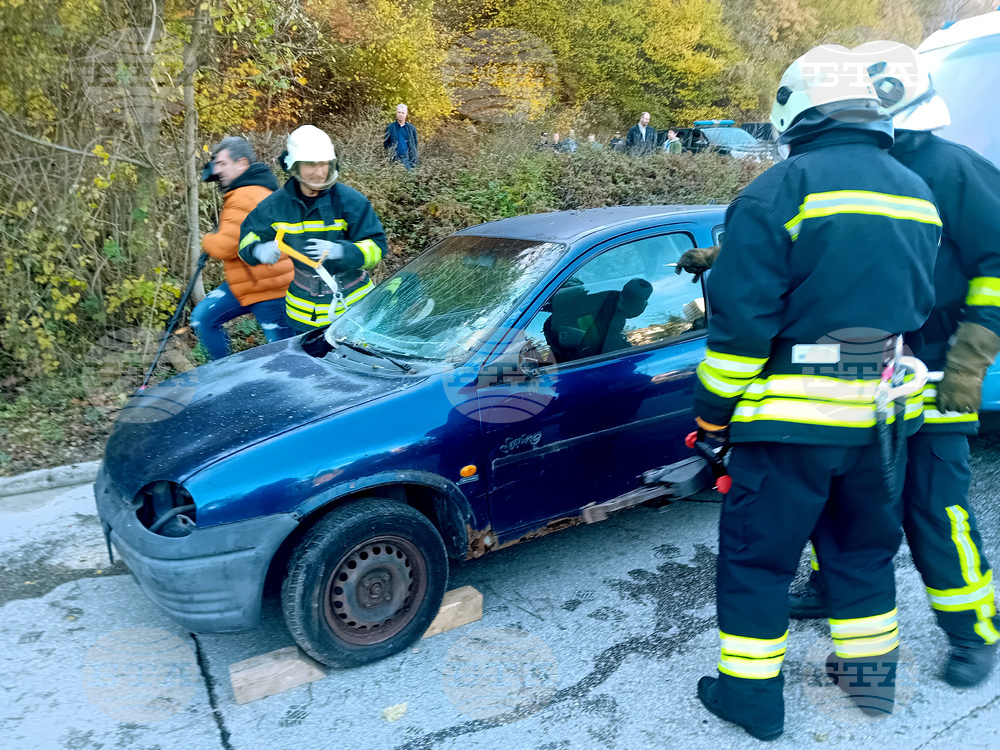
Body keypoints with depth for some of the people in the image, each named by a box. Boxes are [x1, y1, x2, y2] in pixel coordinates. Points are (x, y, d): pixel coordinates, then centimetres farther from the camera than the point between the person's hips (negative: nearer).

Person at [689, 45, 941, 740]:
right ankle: (871, 671, 37)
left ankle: (752, 693, 18)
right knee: (862, 545, 23)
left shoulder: (782, 190, -14)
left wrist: (713, 410, -8)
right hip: (884, 412, 7)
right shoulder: (916, 193, 9)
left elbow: (741, 318, -16)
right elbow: (917, 304, 18)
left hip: (794, 413, -7)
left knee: (756, 554, 8)